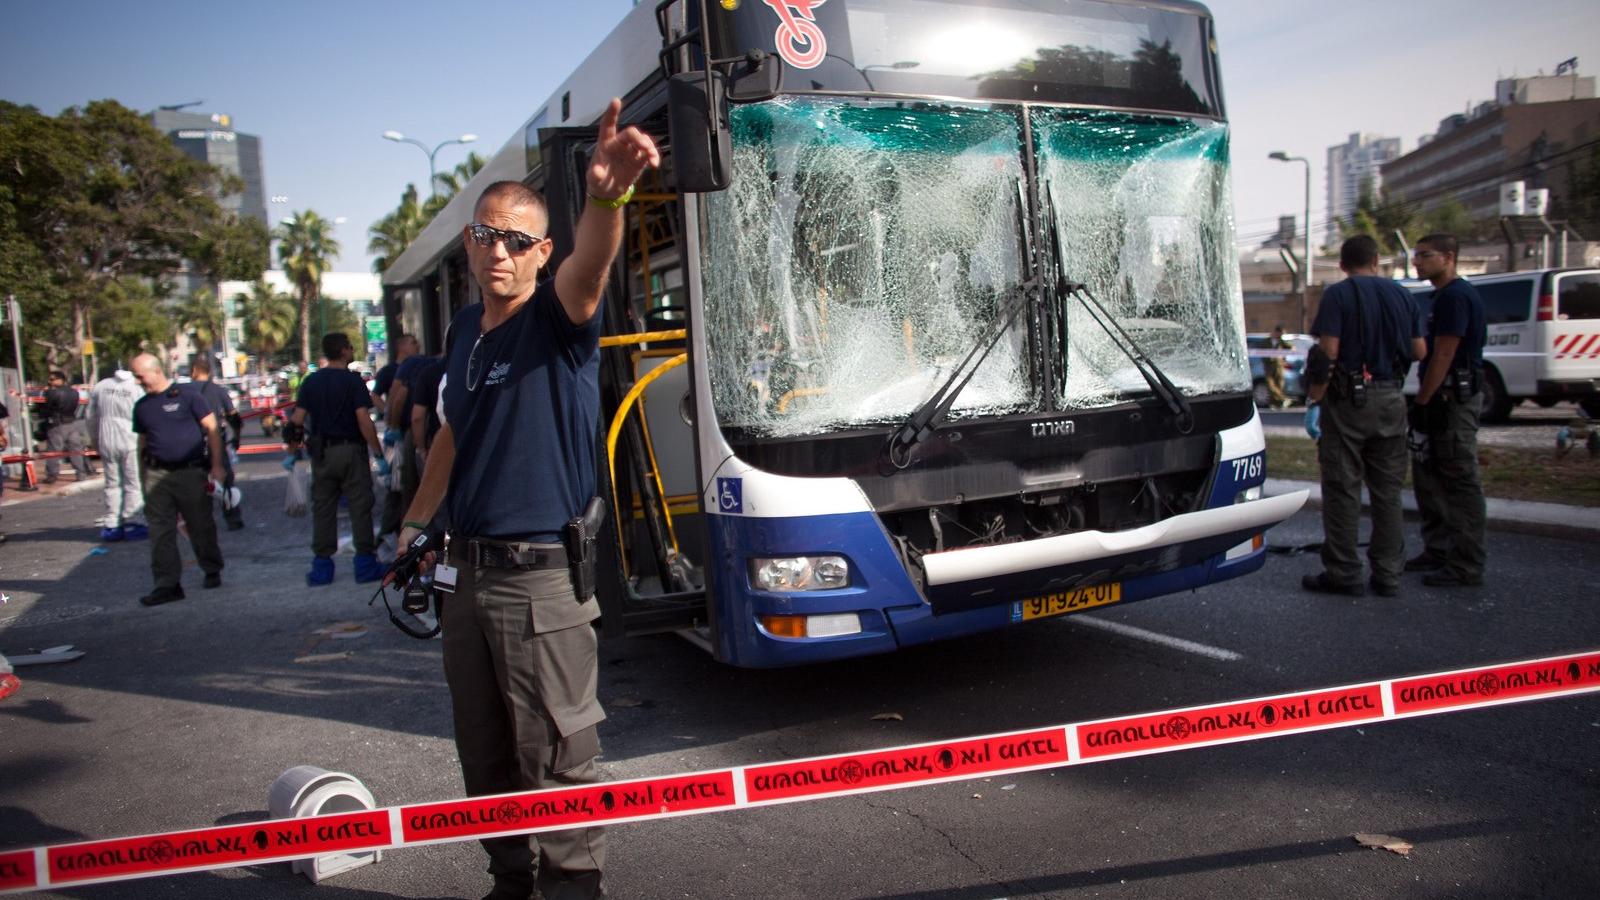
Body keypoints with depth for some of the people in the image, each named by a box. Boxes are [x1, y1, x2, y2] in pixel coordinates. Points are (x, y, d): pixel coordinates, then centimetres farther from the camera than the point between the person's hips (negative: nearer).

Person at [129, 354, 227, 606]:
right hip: (157, 475, 4)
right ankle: (167, 583, 3)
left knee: (201, 526, 5)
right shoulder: (142, 406, 12)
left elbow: (212, 429, -4)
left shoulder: (186, 394, -4)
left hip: (191, 471, -4)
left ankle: (212, 571, 23)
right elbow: (142, 443, 19)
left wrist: (216, 466, -9)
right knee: (160, 531, 0)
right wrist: (143, 479, 16)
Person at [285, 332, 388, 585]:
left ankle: (321, 566, 13)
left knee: (323, 509, 10)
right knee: (360, 507, 1)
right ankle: (365, 564, 2)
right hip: (351, 450, -4)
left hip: (321, 453, 5)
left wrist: (293, 452, 14)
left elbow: (297, 420, 3)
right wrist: (379, 453, -13)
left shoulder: (310, 381, 6)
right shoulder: (353, 380, -8)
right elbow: (363, 420, -16)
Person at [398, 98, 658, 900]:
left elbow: (590, 265, -32)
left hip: (543, 573, -7)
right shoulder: (464, 329, 11)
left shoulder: (557, 319, -9)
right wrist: (415, 523, 29)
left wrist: (605, 199, -53)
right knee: (485, 756, 17)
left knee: (557, 758, 0)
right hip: (469, 569, 7)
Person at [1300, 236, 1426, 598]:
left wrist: (1314, 394, -5)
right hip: (1391, 399, 5)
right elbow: (1419, 350, 8)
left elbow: (1328, 352, -15)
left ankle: (1343, 573, 4)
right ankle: (1387, 574, 13)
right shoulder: (1402, 295, 7)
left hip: (1349, 399, -5)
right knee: (1388, 490, 10)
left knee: (1342, 489, 1)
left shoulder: (1338, 295, -8)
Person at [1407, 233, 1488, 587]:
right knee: (1427, 476, 15)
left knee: (1460, 481, -7)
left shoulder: (1455, 296, -15)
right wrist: (1424, 400, 20)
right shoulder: (1446, 295, 18)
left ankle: (1467, 565, -3)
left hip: (1454, 398, -11)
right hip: (1444, 399, 11)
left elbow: (1443, 355, -19)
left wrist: (1422, 402, -17)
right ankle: (1438, 551, 24)